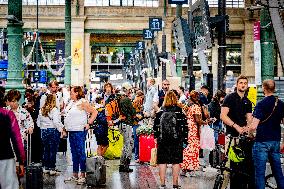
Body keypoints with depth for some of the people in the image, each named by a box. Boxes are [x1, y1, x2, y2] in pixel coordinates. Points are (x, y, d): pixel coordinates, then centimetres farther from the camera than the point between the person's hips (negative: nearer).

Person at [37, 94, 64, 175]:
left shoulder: (42, 110, 5)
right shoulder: (54, 110, -13)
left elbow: (38, 122, 11)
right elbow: (56, 122, -20)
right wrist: (61, 130, -9)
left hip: (44, 131, 6)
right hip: (53, 131, -6)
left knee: (46, 150, 13)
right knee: (53, 150, -1)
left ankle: (46, 168, 18)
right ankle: (52, 169, 1)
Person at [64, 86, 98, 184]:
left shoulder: (82, 103, -11)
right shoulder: (71, 102, 14)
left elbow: (94, 112, -12)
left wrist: (89, 123, -14)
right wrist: (66, 127, 17)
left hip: (79, 131, -9)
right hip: (71, 131, 9)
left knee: (80, 152, -7)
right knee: (74, 153, 12)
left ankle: (83, 175, -3)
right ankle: (75, 175, 19)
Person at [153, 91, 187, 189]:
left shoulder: (160, 112, 0)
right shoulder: (180, 111, -4)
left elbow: (155, 126, 3)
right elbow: (184, 127, -5)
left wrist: (156, 137, 16)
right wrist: (185, 140, 2)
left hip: (162, 140, 1)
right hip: (177, 140, -1)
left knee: (162, 162, 8)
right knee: (176, 162, 6)